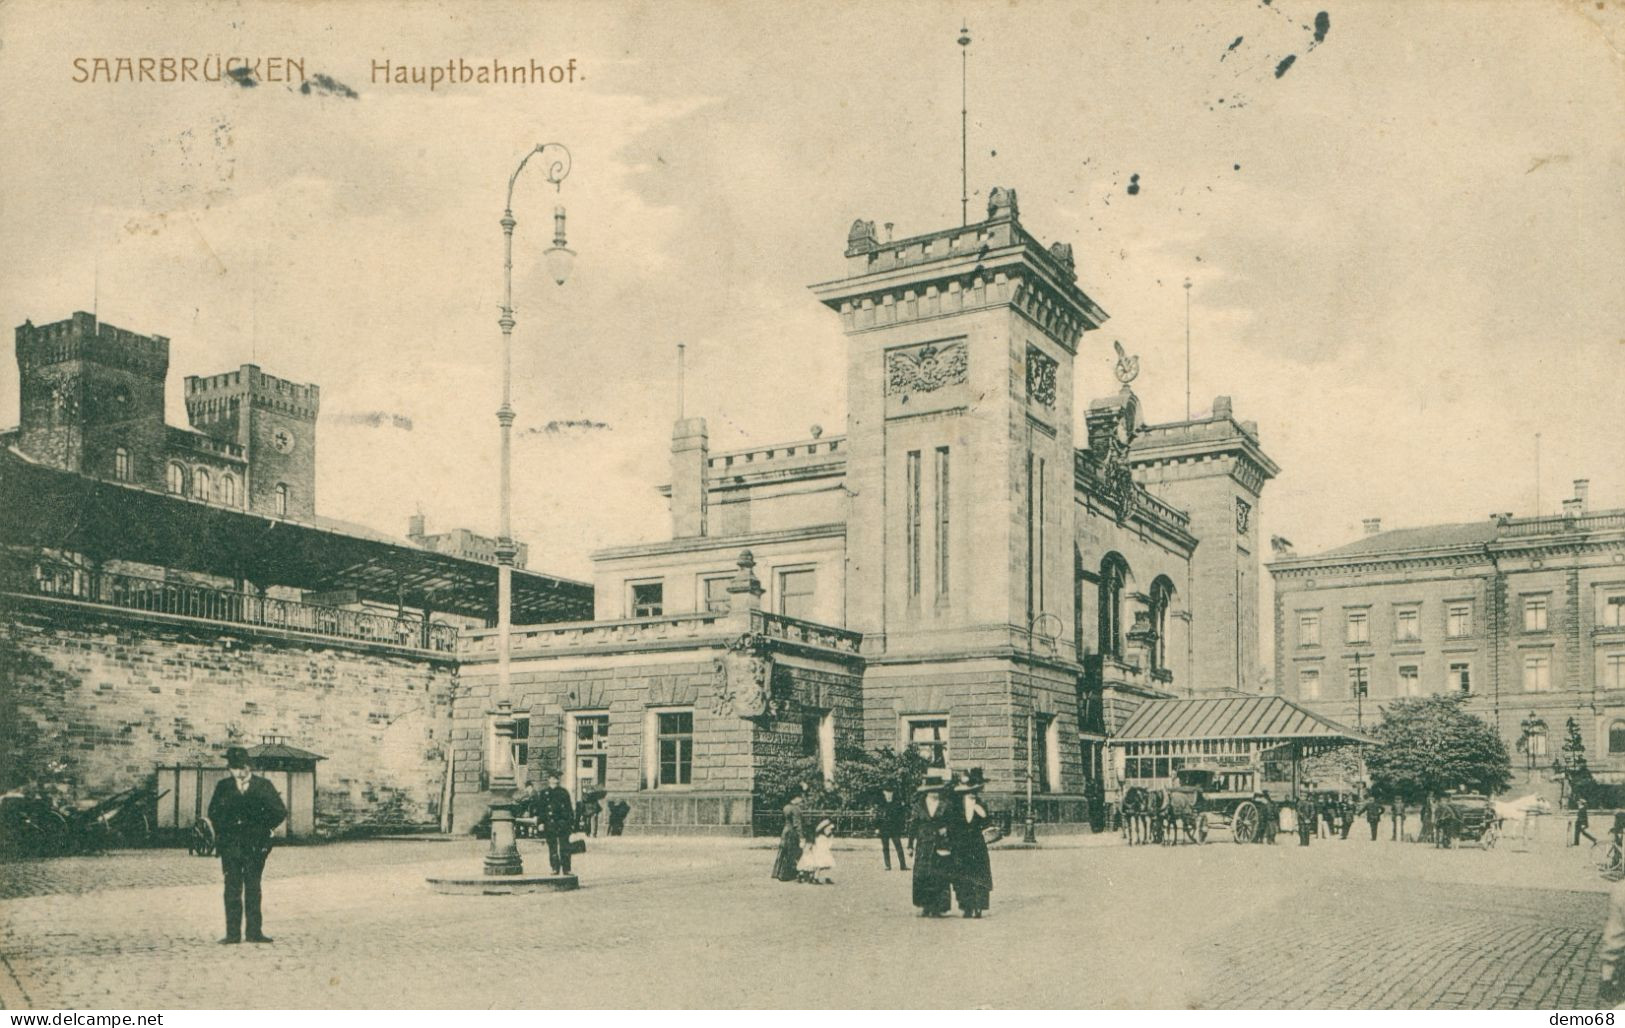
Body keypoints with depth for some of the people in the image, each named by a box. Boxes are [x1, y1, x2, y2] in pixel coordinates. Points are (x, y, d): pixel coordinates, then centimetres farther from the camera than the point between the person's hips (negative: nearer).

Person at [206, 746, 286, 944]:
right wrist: (222, 831, 3)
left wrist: (264, 828, 1)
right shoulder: (223, 786, 10)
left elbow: (280, 812, 6)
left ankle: (254, 931, 5)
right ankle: (233, 933, 1)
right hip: (230, 844, 1)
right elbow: (213, 813, 14)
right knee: (232, 888, -1)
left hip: (255, 844, -1)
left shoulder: (263, 786, 4)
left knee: (253, 887, 2)